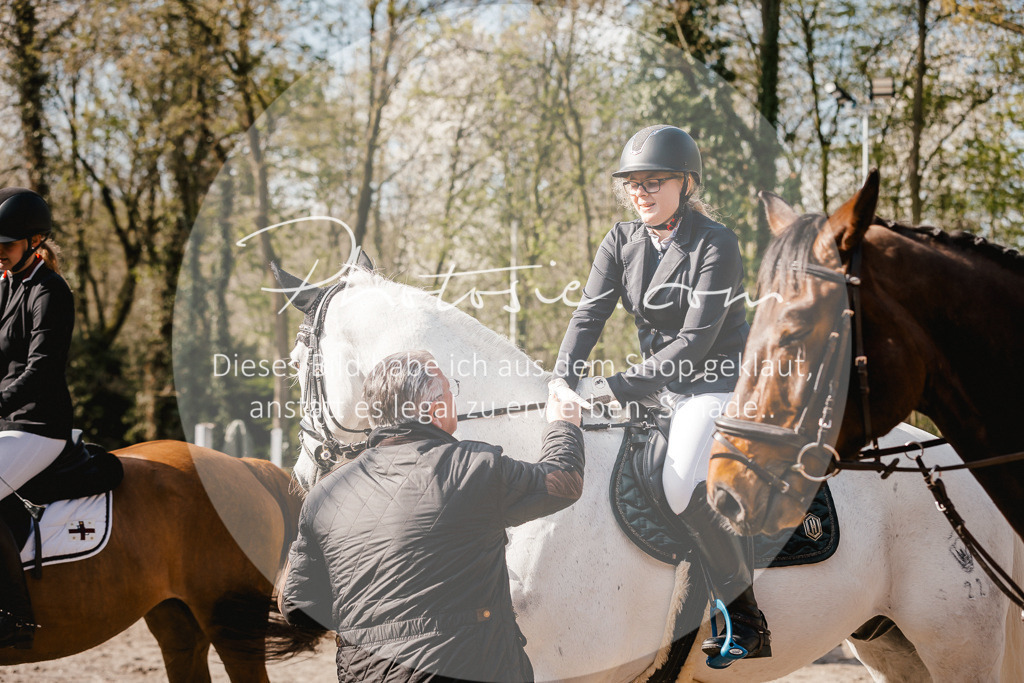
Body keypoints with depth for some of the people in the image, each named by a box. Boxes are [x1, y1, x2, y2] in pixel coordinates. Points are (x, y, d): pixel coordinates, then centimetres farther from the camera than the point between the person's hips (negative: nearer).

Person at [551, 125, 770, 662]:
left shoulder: (716, 245, -16)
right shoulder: (622, 241, 4)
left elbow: (696, 341, -21)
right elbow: (589, 314, -1)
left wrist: (619, 387, -27)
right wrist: (563, 381, -18)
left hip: (718, 381, -8)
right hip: (657, 381, 9)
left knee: (683, 485, -28)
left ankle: (747, 618, -15)